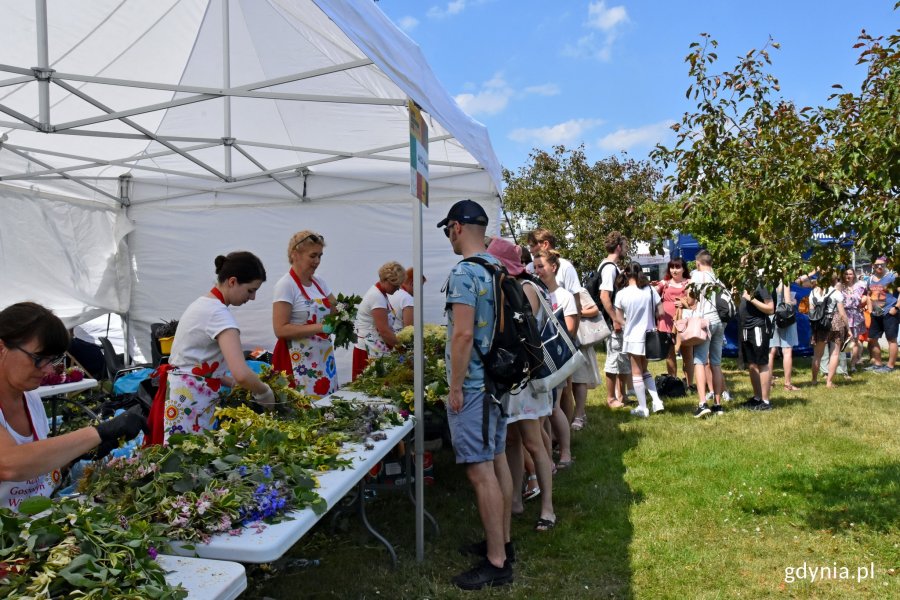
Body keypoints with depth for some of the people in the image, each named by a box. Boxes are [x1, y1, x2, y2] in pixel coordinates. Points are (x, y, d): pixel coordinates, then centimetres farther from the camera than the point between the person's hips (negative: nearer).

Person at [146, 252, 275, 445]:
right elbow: (241, 374, -31)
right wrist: (264, 391, -13)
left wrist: (233, 383, 9)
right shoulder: (218, 313, -20)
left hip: (183, 394, 10)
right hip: (189, 400, -10)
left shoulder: (203, 303, 10)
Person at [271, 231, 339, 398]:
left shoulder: (319, 282, 10)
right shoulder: (286, 285, -12)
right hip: (299, 361, -7)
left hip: (324, 358, 7)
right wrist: (319, 327, -23)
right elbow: (280, 329, -18)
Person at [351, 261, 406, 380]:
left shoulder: (380, 294, 13)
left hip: (377, 350, 9)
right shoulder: (377, 297, -16)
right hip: (370, 352, -9)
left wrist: (398, 343, 9)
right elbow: (384, 330, -20)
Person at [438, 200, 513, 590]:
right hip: (498, 380, 9)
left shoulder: (464, 273, -17)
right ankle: (502, 542, 29)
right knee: (497, 461, 16)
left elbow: (463, 334, -23)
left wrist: (455, 387, -16)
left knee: (480, 471, -4)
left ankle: (496, 563, 4)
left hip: (473, 384, -9)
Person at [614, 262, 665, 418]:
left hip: (632, 338, -3)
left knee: (637, 372, 8)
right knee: (644, 370, 21)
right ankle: (657, 402, 13)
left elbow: (619, 319, -4)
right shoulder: (650, 290, -5)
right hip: (649, 337, 3)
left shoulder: (622, 294, -12)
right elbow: (660, 313, -2)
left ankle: (642, 408, 12)